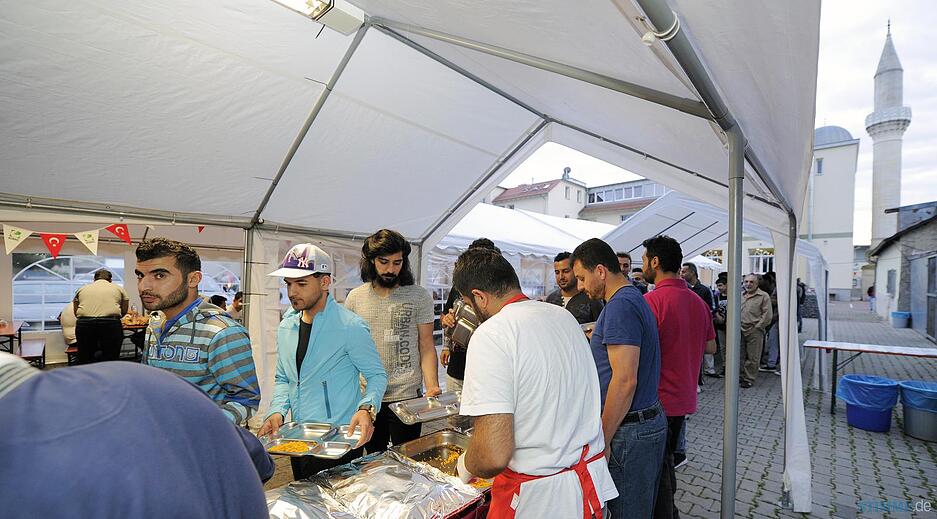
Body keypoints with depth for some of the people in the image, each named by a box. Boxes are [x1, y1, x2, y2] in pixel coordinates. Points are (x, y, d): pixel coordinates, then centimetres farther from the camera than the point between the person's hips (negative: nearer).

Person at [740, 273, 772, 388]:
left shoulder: (764, 296, -3)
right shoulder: (740, 295, 13)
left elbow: (767, 316, -7)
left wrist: (755, 328, -9)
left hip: (755, 332, -5)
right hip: (740, 331, 5)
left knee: (752, 358, 1)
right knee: (739, 356, 10)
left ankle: (749, 379, 11)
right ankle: (740, 376, 22)